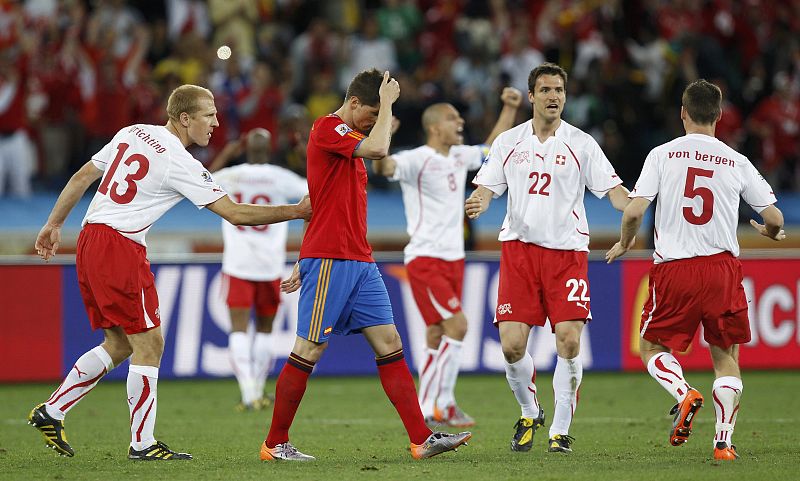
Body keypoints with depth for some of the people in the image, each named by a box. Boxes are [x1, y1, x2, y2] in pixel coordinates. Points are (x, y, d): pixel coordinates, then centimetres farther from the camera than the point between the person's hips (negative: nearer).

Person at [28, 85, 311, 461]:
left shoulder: (132, 133, 10)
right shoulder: (181, 164, -12)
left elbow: (82, 177, 14)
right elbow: (234, 213, -12)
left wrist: (55, 224, 23)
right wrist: (295, 212, -6)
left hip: (90, 239, 9)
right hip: (121, 247, -9)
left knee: (119, 345, 15)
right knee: (149, 343, -2)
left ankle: (50, 413, 17)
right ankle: (143, 443, -1)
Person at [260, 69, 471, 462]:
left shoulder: (349, 140, 22)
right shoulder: (328, 128, -9)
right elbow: (378, 149, -26)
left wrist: (305, 264, 25)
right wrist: (387, 103, -11)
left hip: (359, 260, 9)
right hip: (329, 260, -9)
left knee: (389, 344, 2)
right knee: (308, 350, -4)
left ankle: (422, 440, -2)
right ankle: (274, 444, 5)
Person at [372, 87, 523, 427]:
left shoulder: (459, 157, 12)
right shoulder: (417, 160, -13)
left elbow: (493, 148, 31)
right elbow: (384, 167, -32)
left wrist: (510, 109, 26)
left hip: (452, 259, 8)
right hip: (426, 259, -8)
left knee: (437, 336, 7)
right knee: (457, 326, -16)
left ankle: (428, 409, 10)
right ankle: (440, 404, -9)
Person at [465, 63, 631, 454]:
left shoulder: (581, 143, 3)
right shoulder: (508, 142, 9)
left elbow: (613, 190, -1)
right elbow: (486, 187, 8)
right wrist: (478, 203, -15)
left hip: (567, 250, -1)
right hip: (519, 248, 1)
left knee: (568, 342, -12)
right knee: (512, 345, -7)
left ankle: (560, 430, 1)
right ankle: (529, 413, 20)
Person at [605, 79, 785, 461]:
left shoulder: (662, 155, -2)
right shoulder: (737, 163, 2)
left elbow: (633, 212, -8)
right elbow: (775, 220, 3)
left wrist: (623, 244, 12)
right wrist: (771, 231, 28)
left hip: (674, 269, -1)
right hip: (722, 268, 1)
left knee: (651, 347, 15)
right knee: (725, 355, 14)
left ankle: (684, 393, -14)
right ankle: (723, 442, 5)